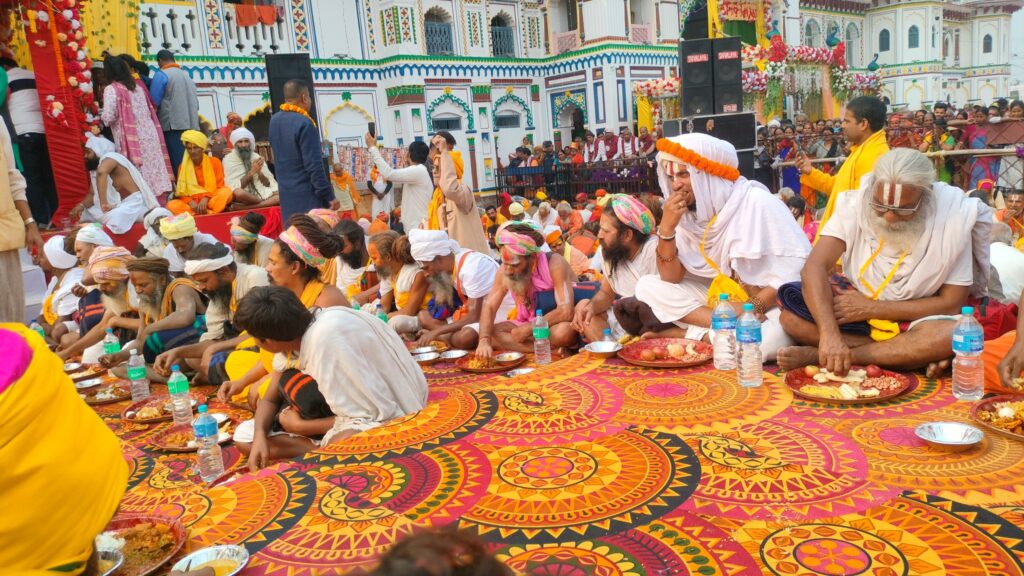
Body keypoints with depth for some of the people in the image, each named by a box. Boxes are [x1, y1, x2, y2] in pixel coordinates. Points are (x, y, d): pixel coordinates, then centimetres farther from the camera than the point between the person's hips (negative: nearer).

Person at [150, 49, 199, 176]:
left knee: (178, 165, -8)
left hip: (173, 125, -6)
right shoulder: (187, 75, 18)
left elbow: (154, 103, -6)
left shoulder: (161, 75, -1)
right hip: (192, 125, 6)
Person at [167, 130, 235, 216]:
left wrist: (206, 199, -20)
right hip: (192, 203, 2)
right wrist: (190, 202, -19)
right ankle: (210, 213, -36)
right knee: (171, 205, -27)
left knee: (226, 191, -30)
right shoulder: (183, 166, 7)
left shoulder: (214, 162, 2)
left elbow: (219, 187, -2)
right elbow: (182, 192, 4)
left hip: (211, 200, -2)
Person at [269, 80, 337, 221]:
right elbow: (314, 165, -19)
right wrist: (329, 196, -14)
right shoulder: (304, 123, -16)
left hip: (287, 196, 8)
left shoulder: (274, 121, 8)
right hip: (307, 196, -8)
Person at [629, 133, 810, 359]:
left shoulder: (756, 202, -16)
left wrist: (756, 306, -30)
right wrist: (666, 228, -17)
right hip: (720, 296, 6)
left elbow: (799, 267, -18)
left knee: (766, 341, -39)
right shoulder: (691, 213, 0)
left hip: (771, 302, -6)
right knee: (647, 286, -9)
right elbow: (671, 278, -2)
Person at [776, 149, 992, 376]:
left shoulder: (953, 216, -19)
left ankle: (819, 355, -27)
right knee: (790, 317, -25)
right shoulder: (855, 204, -16)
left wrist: (871, 308, -21)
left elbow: (951, 303, -15)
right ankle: (913, 355, -22)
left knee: (951, 335, -35)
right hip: (856, 303, 2)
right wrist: (829, 333, -41)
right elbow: (815, 267, -26)